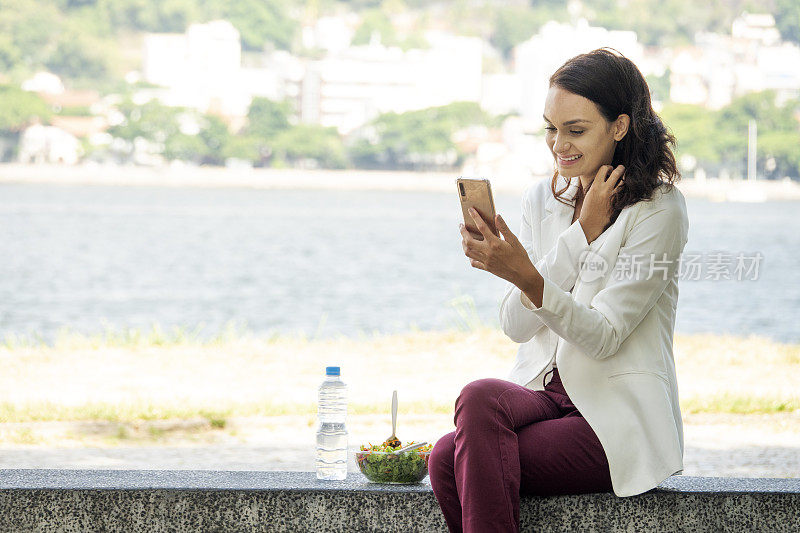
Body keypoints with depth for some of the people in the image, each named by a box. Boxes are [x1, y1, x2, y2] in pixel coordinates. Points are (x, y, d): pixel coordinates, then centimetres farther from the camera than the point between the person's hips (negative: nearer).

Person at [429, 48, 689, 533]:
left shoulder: (659, 210, -6)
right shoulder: (542, 200, 12)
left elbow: (603, 336, -16)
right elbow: (516, 325, 0)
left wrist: (528, 277, -32)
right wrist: (583, 231, -8)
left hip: (620, 419, -5)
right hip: (543, 395, 6)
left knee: (455, 461, -28)